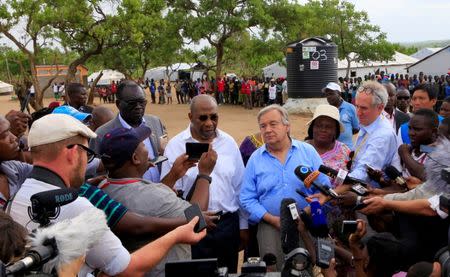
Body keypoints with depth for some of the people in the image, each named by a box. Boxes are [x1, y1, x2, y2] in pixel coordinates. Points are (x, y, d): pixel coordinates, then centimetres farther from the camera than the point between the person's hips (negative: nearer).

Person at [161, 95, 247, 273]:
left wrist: (243, 225, 11)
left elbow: (240, 187, 8)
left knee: (228, 272, 16)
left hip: (228, 224, 3)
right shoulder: (175, 146, -7)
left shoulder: (229, 143, 3)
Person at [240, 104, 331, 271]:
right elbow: (247, 198, 0)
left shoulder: (308, 151, 1)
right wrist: (273, 219, -12)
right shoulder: (255, 158, 2)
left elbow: (324, 188, -1)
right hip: (271, 226, 0)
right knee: (274, 271, -2)